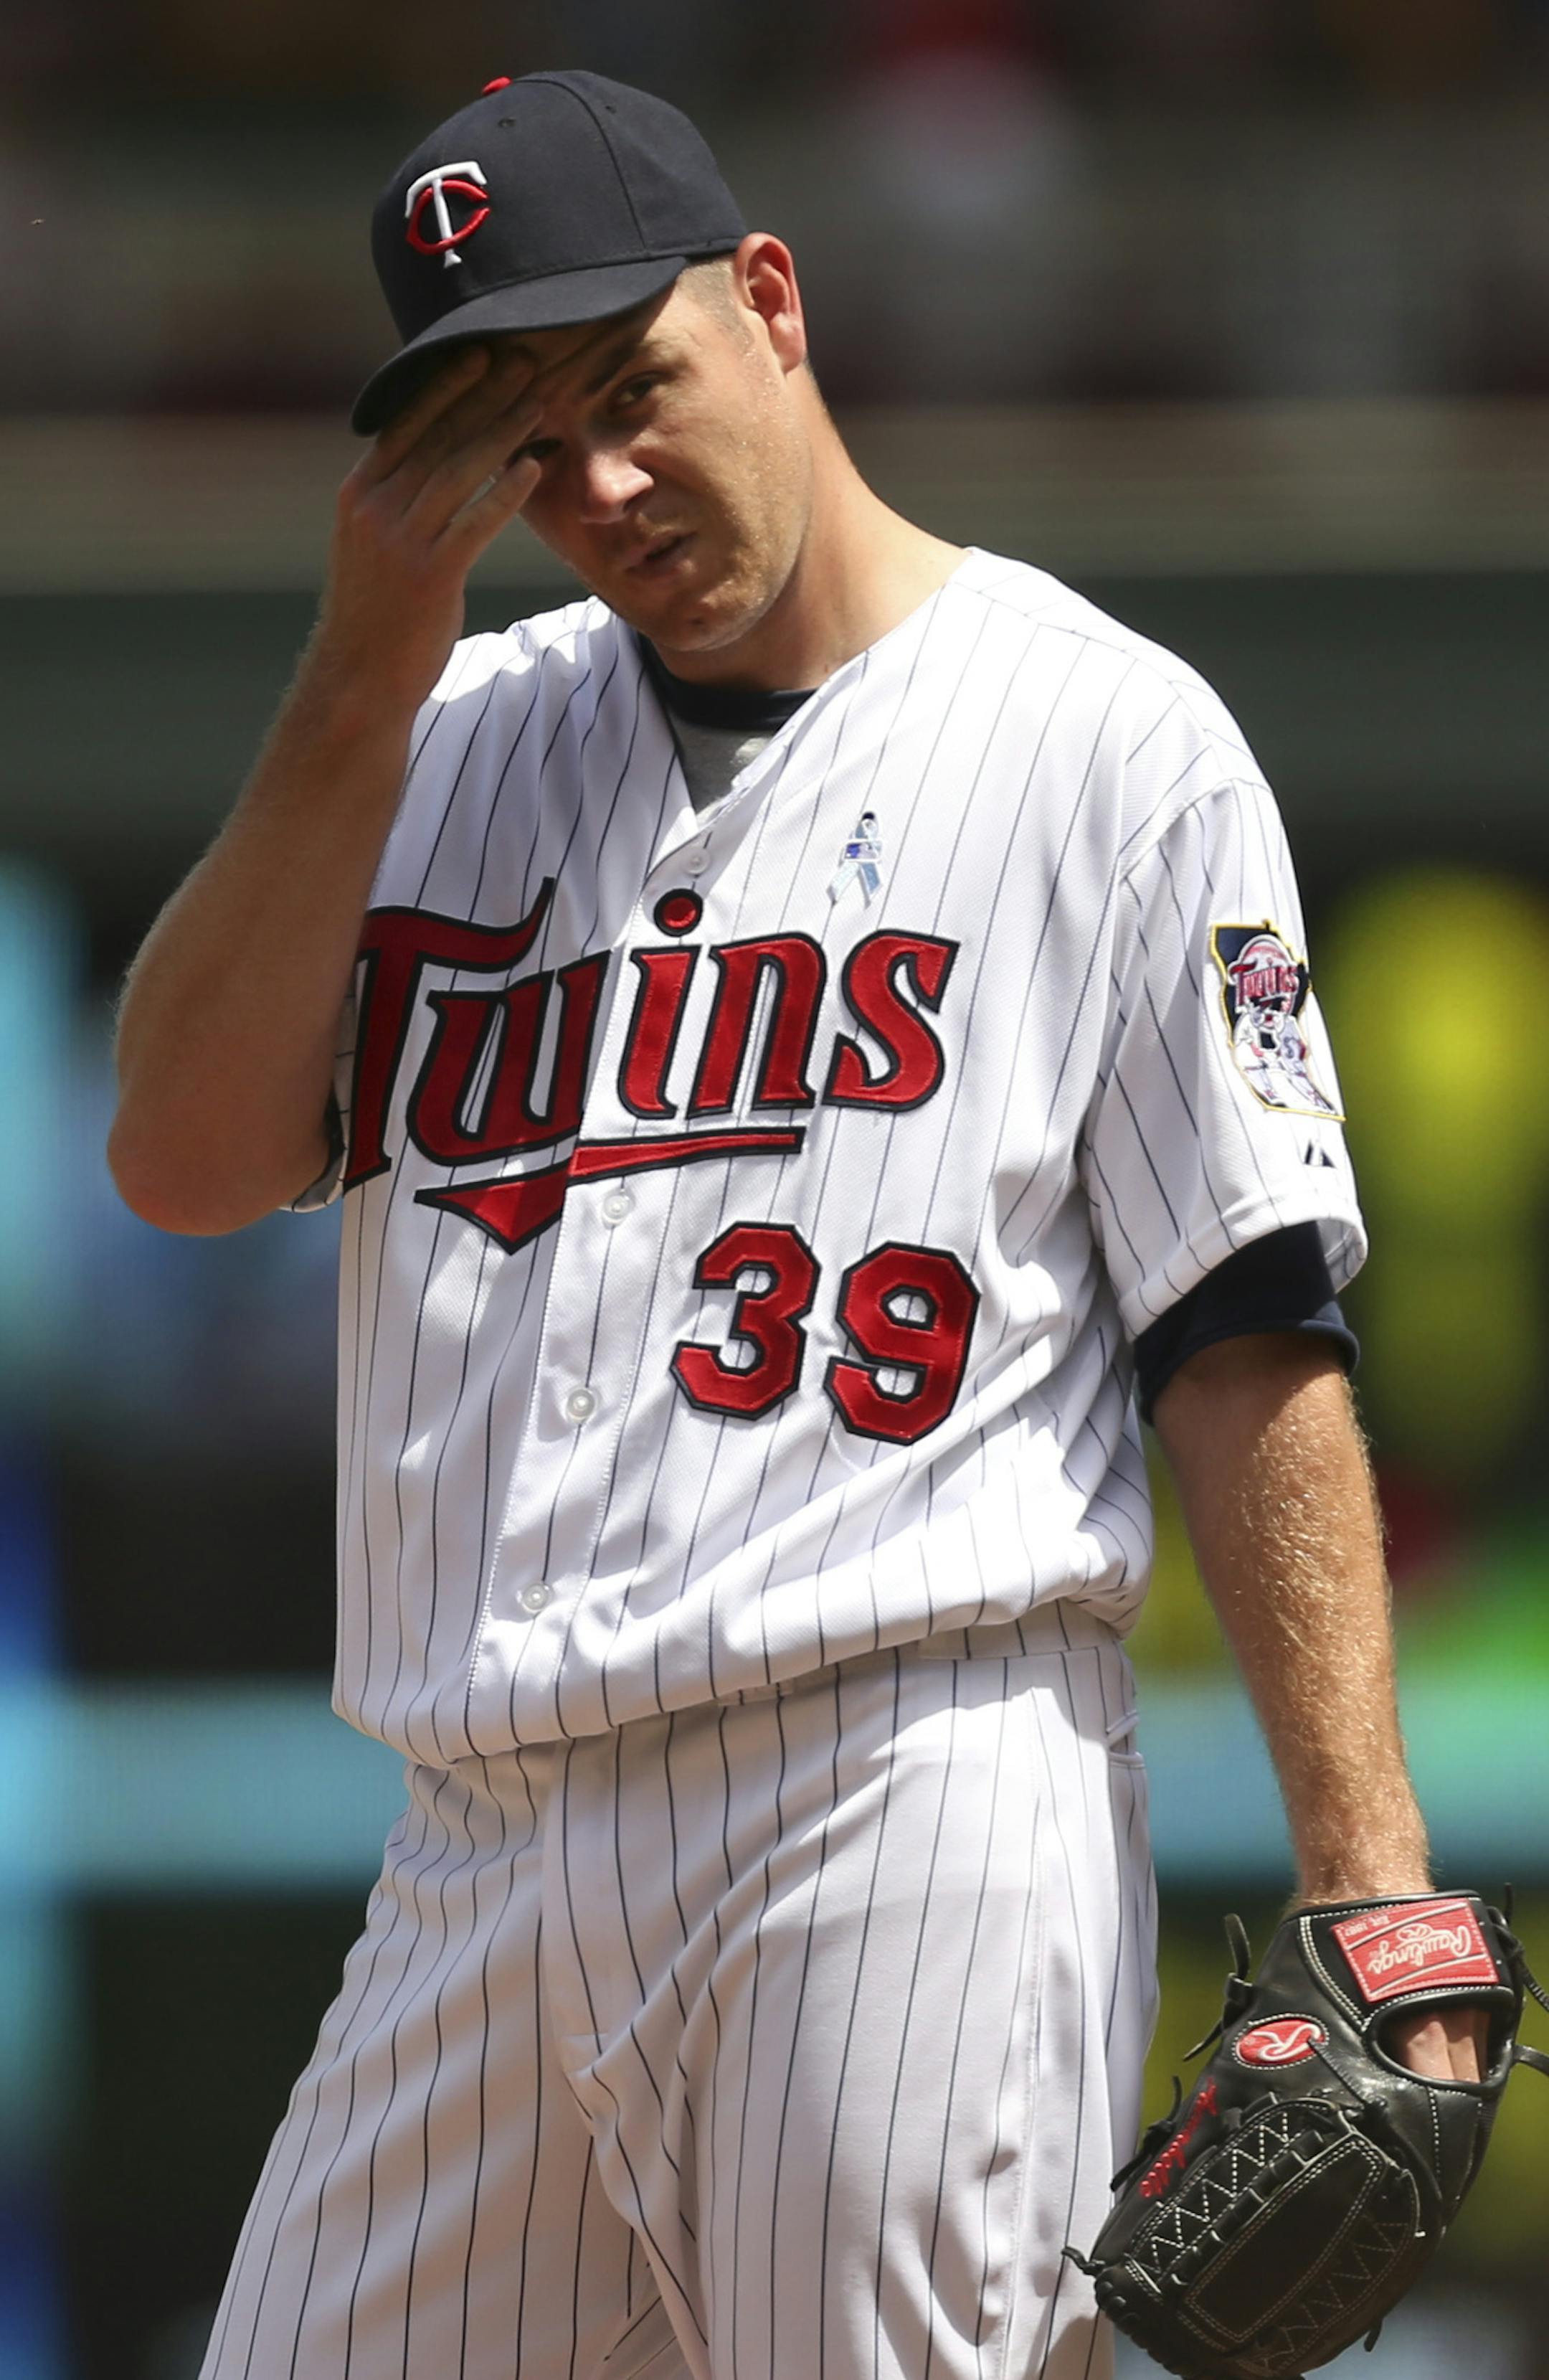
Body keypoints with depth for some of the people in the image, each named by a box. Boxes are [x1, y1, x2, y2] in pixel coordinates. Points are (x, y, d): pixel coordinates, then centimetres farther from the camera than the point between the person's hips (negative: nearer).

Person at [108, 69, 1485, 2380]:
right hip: (481, 1853, 5)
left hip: (912, 1806, -5)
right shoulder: (456, 740, 20)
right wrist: (370, 664, 2)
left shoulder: (1106, 735, 4)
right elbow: (187, 1153, 6)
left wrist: (1370, 1897, -12)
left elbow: (1253, 1339, -2)